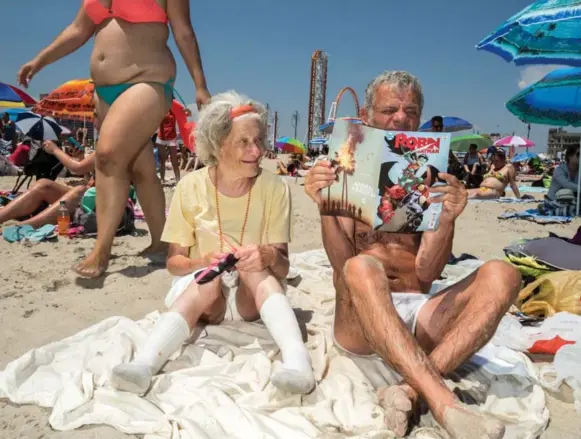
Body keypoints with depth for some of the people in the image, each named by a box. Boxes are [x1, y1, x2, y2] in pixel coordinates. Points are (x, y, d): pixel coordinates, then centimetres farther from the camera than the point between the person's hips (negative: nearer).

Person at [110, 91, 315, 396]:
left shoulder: (274, 188, -9)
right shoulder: (191, 186, -8)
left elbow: (282, 268, -10)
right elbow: (174, 262, -3)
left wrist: (269, 256, -34)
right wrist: (204, 262, -26)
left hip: (253, 295, 1)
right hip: (199, 285, 0)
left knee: (256, 265, -32)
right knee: (208, 281, -34)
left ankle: (297, 360, -48)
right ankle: (143, 365, -48)